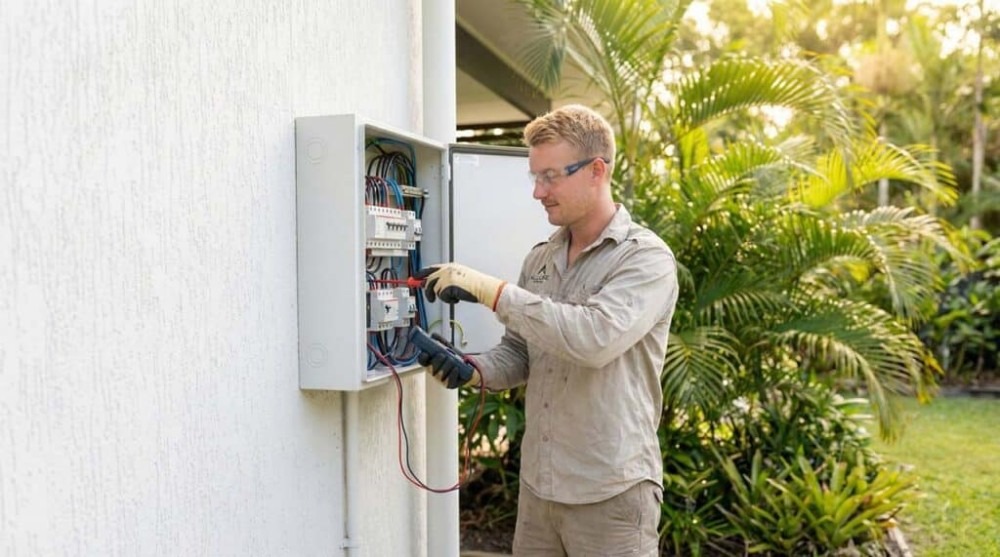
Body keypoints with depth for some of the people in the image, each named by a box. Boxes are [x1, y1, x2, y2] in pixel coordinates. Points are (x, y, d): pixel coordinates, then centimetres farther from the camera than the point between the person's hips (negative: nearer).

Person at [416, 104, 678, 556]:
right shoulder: (539, 259, 7)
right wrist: (475, 369, -7)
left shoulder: (646, 258, -12)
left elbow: (595, 338, -28)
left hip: (610, 491, -6)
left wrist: (493, 290, -26)